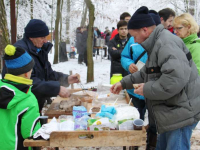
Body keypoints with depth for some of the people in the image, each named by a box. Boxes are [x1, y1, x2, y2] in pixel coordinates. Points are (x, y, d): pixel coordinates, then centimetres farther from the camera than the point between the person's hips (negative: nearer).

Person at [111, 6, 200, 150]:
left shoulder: (166, 43, -21)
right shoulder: (157, 43, 15)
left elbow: (177, 77, -34)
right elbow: (146, 73, 26)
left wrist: (147, 89, -22)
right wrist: (124, 83, 19)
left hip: (181, 111, -11)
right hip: (172, 110, 11)